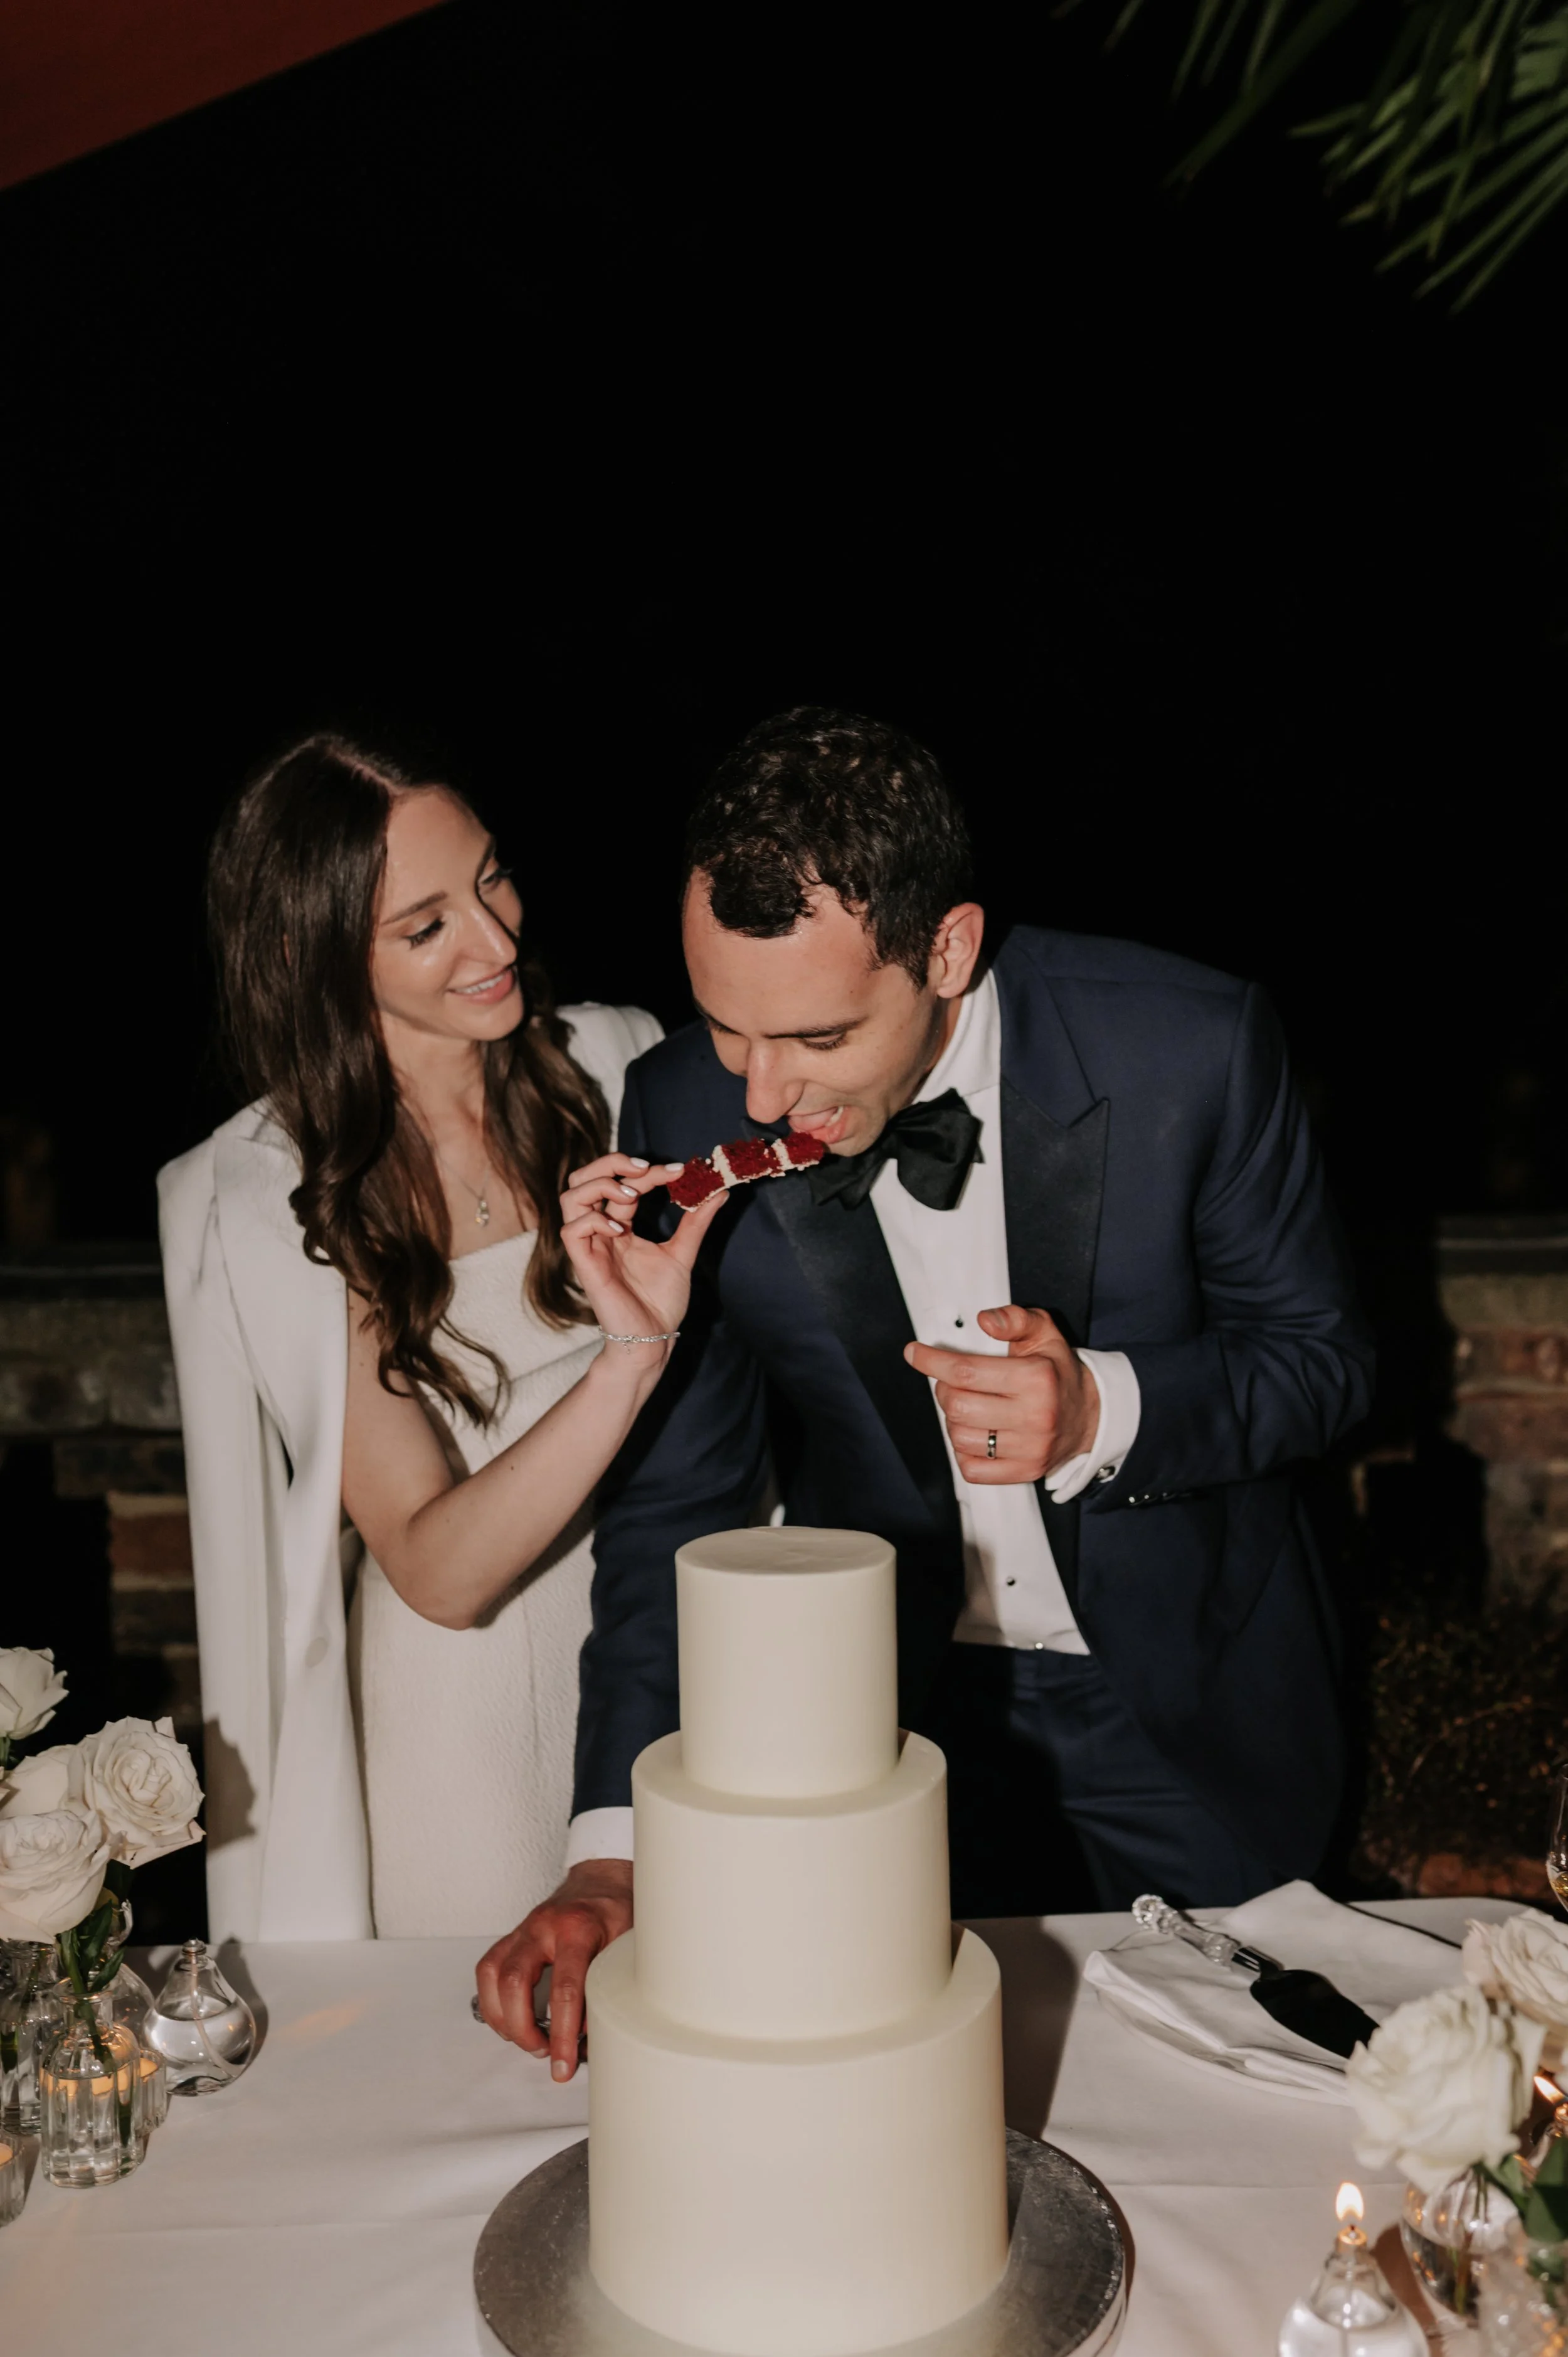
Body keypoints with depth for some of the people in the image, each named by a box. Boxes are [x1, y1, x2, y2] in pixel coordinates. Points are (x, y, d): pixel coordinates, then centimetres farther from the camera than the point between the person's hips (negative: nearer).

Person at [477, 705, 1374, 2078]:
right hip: (895, 1717, 1)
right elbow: (676, 1501, -10)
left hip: (1198, 1719, 0)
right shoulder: (687, 1117, -18)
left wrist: (1103, 1413, -31)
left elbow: (1321, 1355, -10)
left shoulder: (1191, 1048, -24)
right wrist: (612, 1853, -19)